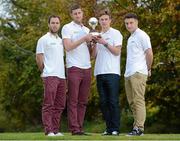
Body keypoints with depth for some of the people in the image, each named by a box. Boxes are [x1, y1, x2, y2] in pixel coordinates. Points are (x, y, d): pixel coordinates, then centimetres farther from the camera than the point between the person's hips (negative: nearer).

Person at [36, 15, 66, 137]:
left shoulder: (60, 40, 20)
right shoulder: (44, 40, -1)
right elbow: (39, 58, -3)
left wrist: (63, 73, 15)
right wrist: (45, 72, 3)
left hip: (61, 76, 7)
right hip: (50, 76, -7)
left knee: (59, 105, 7)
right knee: (49, 105, -8)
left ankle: (55, 130, 11)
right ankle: (49, 130, -10)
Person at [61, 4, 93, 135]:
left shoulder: (87, 30, 19)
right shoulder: (67, 28, 2)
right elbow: (68, 47, -11)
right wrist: (84, 39, -14)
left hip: (87, 68, 6)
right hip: (74, 68, -6)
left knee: (83, 101, 4)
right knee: (73, 100, -6)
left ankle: (80, 128, 6)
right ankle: (74, 129, -7)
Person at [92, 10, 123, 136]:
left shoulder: (116, 33, 4)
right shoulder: (98, 36, 20)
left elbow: (117, 51, -6)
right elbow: (94, 55, 15)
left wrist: (105, 43, -12)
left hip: (112, 72, -6)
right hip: (100, 72, 6)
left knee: (113, 101, -7)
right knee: (103, 102, 4)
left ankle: (115, 129, -5)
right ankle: (109, 128, 8)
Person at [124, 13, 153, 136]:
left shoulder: (141, 35, -5)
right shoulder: (131, 38, 22)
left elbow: (149, 53, -10)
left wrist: (148, 69, -4)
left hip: (138, 73, -9)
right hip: (129, 74, 9)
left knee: (139, 101, -11)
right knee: (132, 102, 10)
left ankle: (139, 128, -14)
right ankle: (136, 126, 14)